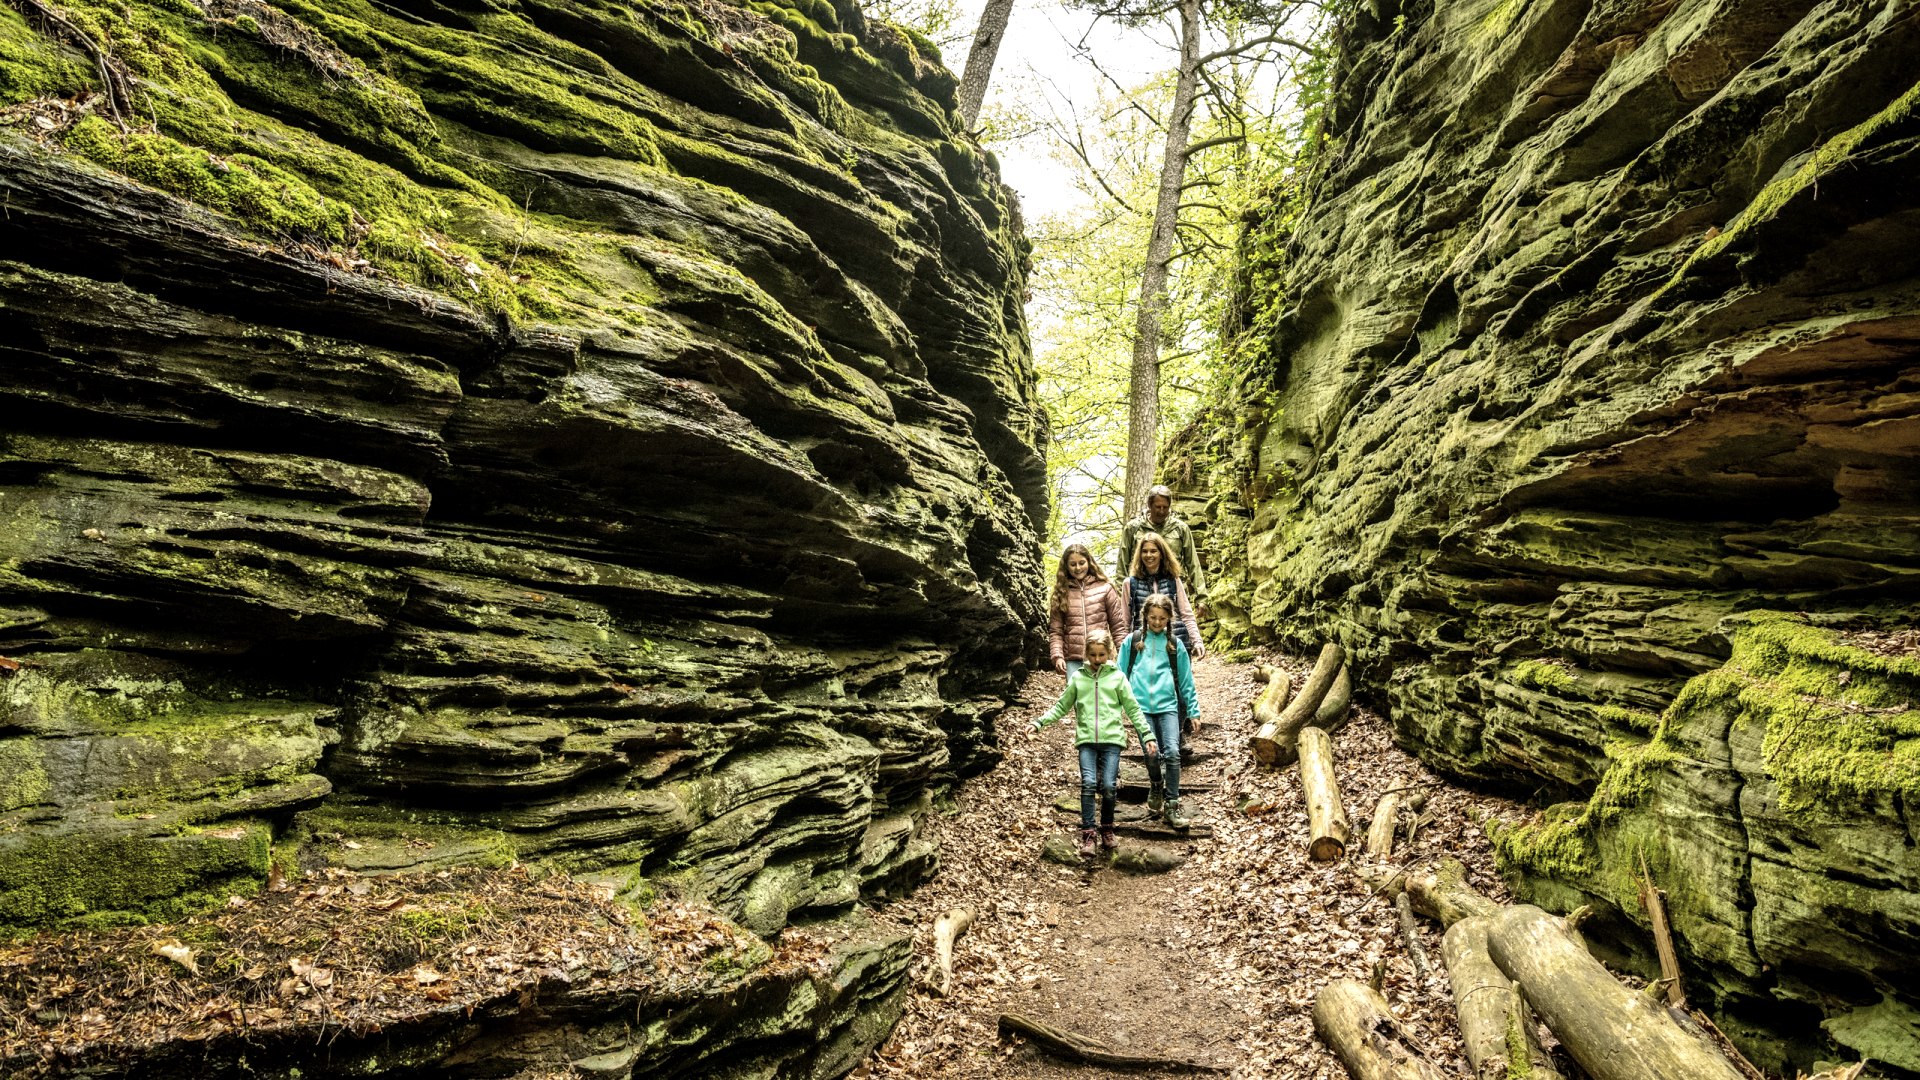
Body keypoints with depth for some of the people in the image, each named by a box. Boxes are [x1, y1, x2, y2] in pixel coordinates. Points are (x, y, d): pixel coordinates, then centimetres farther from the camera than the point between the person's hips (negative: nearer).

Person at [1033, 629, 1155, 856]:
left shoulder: (1117, 677, 8)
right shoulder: (1078, 678, 11)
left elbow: (1133, 710, 10)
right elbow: (1061, 707, 16)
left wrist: (1147, 736, 3)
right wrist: (1039, 722, 6)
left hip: (1112, 739, -1)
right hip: (1086, 740, 1)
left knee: (1108, 786, -7)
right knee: (1089, 784, -14)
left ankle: (1107, 830, 17)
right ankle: (1087, 834, -5)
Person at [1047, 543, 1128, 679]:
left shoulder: (1105, 588, 5)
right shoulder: (1061, 593, 8)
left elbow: (1118, 626, 5)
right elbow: (1055, 631, 5)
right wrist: (1057, 656, -8)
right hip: (1073, 660, 1)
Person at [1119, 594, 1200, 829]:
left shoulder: (1175, 644, 11)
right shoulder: (1132, 641, 9)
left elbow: (1186, 680, 14)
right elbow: (1120, 675, 13)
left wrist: (1194, 710, 12)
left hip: (1168, 705, 0)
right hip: (1141, 705, 0)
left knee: (1172, 752, -13)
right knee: (1151, 754, -3)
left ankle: (1172, 807, -4)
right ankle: (1156, 788, 29)